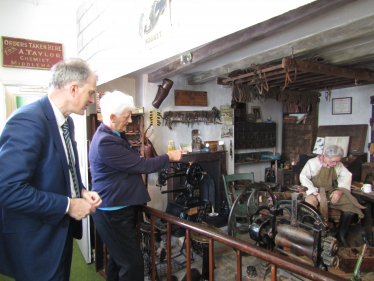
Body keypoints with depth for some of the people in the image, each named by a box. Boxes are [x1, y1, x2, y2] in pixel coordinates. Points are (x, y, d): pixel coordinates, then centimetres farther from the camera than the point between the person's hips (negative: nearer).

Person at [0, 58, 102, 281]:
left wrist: (82, 192, -1)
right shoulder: (28, 121, -25)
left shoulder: (66, 122, 5)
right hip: (36, 242, -9)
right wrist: (68, 205, -23)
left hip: (61, 231, 9)